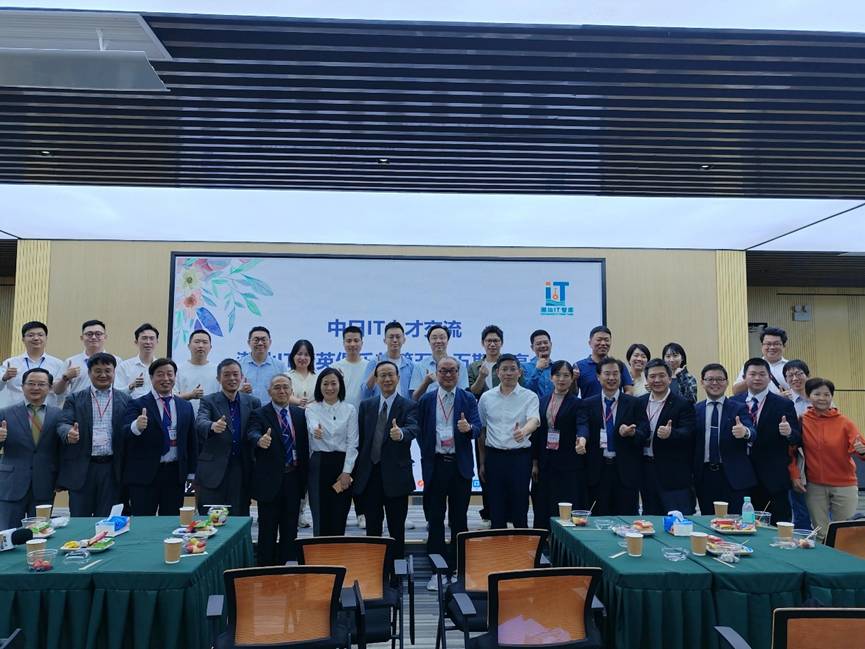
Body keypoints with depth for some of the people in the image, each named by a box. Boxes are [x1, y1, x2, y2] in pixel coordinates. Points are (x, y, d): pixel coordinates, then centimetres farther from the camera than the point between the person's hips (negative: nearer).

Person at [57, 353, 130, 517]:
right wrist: (69, 433, -27)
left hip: (111, 468, 0)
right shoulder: (75, 399, 7)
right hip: (81, 468, 0)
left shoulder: (125, 400, 6)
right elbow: (63, 424, -5)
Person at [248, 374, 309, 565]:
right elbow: (253, 434, -24)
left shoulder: (300, 414, 7)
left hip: (294, 479, 4)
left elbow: (305, 444, 8)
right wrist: (260, 440, -47)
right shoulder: (259, 414, -5)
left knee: (290, 529, 12)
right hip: (270, 480, -4)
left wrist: (305, 476, 4)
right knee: (267, 530, 5)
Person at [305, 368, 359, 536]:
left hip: (342, 464, 1)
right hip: (319, 465, 0)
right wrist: (316, 431, -46)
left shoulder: (350, 409, 3)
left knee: (339, 517, 4)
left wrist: (347, 472, -8)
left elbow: (352, 443, 0)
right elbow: (313, 426, -21)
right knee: (320, 517, 0)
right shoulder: (312, 409, 2)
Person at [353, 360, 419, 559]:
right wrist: (356, 471, 3)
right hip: (369, 474, 3)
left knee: (397, 528, 7)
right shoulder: (366, 405, 9)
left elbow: (413, 429, -22)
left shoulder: (409, 406, -2)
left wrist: (401, 433, -45)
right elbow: (359, 439, 8)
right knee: (372, 527, 12)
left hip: (395, 476, -3)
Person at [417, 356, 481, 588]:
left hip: (460, 466, 0)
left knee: (459, 519, 8)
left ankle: (457, 568, 20)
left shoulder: (468, 399, 3)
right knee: (435, 519, 6)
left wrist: (468, 428, -29)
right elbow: (420, 432, 8)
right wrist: (427, 452, 1)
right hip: (435, 465, 1)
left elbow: (477, 427, -8)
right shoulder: (426, 400, 6)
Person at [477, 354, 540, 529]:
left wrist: (524, 431, -42)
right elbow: (482, 430, 12)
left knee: (520, 507, 4)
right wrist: (482, 462, 12)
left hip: (520, 456, -2)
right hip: (494, 456, 2)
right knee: (496, 508, 8)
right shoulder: (486, 397, 6)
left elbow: (534, 420, -19)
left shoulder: (529, 396, -2)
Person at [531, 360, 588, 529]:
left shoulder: (576, 403, -3)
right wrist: (534, 462, 8)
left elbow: (582, 425, -20)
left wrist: (582, 439, -43)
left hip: (569, 463, -4)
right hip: (546, 462, 4)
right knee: (544, 507, 6)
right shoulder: (543, 401, 10)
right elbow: (538, 432, 11)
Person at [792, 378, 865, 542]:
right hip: (815, 486, 1)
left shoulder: (844, 423, -6)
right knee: (821, 535, 8)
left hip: (844, 486, -1)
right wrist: (794, 475, -6)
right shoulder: (801, 421, -3)